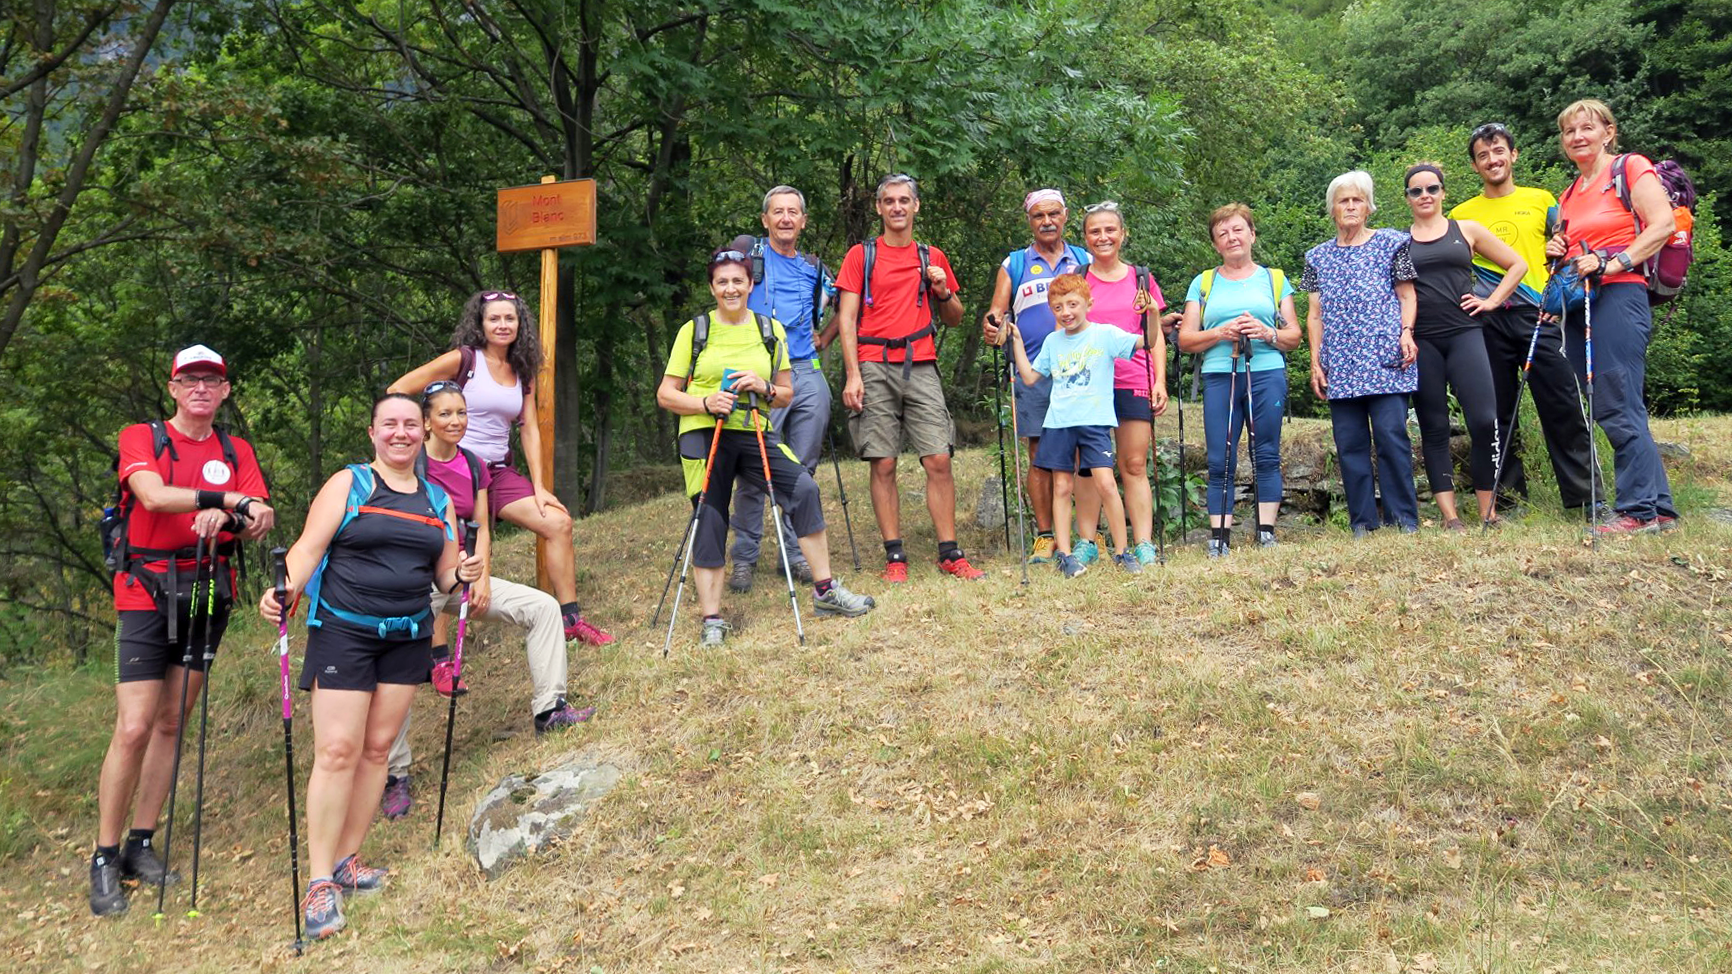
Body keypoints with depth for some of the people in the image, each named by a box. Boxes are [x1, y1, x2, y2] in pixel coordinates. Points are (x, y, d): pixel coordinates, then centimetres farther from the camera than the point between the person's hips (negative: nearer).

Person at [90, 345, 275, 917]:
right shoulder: (141, 438, 1)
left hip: (209, 594, 4)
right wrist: (226, 498, -28)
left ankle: (141, 846, 18)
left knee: (171, 724, 9)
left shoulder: (237, 452, 11)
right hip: (148, 591, -4)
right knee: (134, 728, -9)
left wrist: (227, 516, -25)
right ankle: (104, 860, 1)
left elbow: (258, 523, -3)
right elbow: (154, 495, -19)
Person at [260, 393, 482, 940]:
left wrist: (462, 574, -8)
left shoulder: (438, 501, 12)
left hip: (407, 638, 4)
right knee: (337, 751, -9)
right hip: (343, 633, -4)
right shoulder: (348, 485, 0)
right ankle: (320, 882, -6)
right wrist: (285, 589, -27)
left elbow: (443, 576, 15)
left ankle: (346, 861, 17)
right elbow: (309, 549, -8)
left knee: (377, 749, 6)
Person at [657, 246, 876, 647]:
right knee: (710, 522, -3)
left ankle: (825, 591, -6)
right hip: (704, 436, -2)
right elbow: (665, 394, 3)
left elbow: (787, 393, 15)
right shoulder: (694, 331, 4)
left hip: (754, 435, 2)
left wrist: (765, 388, -8)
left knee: (804, 488, -16)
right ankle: (712, 621, 6)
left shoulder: (770, 330, 11)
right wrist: (706, 403, -16)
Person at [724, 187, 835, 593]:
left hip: (807, 374, 4)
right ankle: (744, 558, 2)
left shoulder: (814, 268, 17)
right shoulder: (746, 251, 6)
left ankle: (798, 553, 14)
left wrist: (824, 338, 17)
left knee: (803, 469, 5)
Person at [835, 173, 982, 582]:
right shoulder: (861, 255, 8)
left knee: (939, 460, -5)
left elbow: (954, 319, 22)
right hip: (875, 367, -2)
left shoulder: (933, 258, 16)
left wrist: (944, 292, 0)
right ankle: (894, 557, 4)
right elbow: (847, 318, 2)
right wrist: (853, 375, -8)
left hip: (921, 367, 2)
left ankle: (950, 553, 1)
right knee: (883, 465, -2)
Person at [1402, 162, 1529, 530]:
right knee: (1434, 429, 0)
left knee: (1484, 421, -12)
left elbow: (1517, 265, 17)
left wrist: (1492, 301, 6)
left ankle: (1489, 513, -3)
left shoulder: (1467, 231, 11)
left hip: (1464, 334, -1)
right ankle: (1450, 517, 2)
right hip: (1420, 342, 1)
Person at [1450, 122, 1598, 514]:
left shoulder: (1542, 200, 12)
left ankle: (1584, 497, -1)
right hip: (1487, 322, 1)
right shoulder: (1461, 214, 12)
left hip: (1538, 315, -1)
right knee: (1499, 414, 4)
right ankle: (1509, 499, 11)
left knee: (1563, 408, -6)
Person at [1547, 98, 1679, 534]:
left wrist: (1612, 263, -19)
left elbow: (1664, 224, -12)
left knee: (1618, 406, -14)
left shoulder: (1631, 168, 0)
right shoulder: (1568, 195, 22)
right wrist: (1558, 251, 10)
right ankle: (1660, 508, 10)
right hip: (1578, 302, 8)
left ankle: (1639, 510, -10)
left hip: (1618, 295, -8)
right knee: (1608, 407, 5)